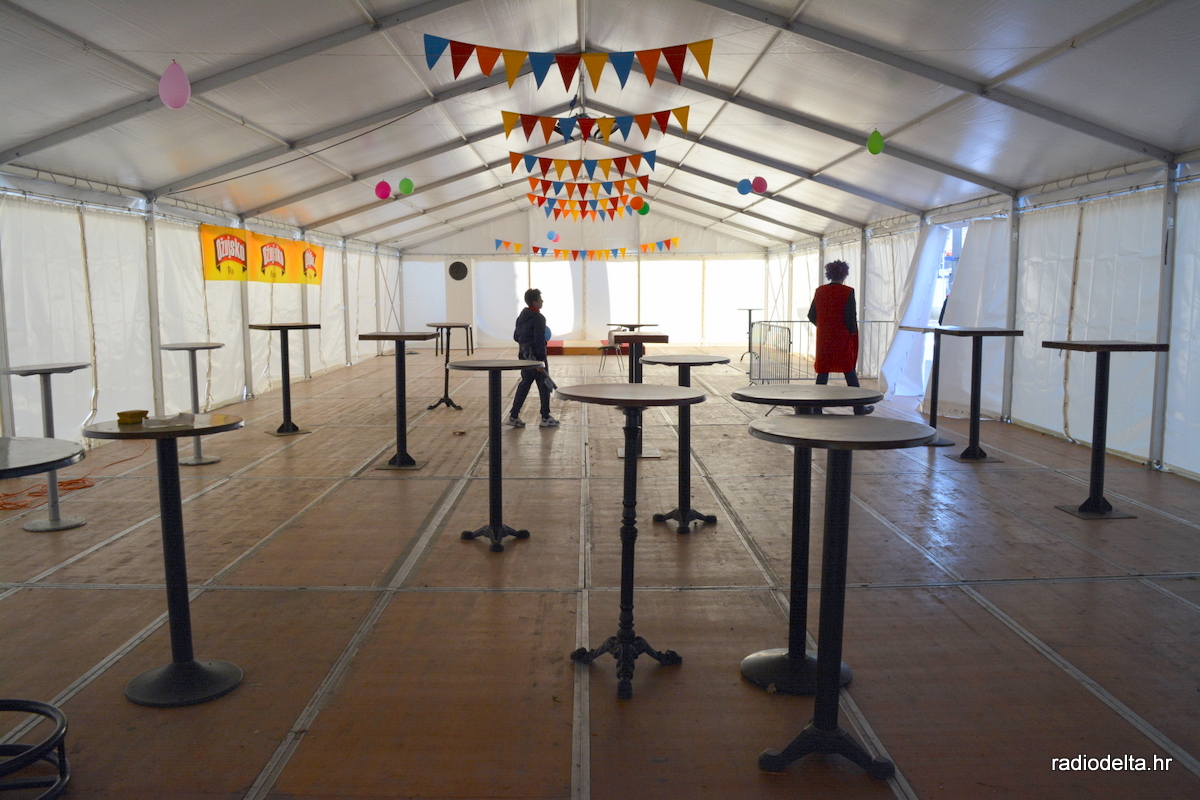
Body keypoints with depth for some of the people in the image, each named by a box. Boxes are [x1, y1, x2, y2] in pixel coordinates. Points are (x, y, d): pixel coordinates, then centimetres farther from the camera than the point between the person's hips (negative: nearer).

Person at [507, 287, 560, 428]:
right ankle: (546, 418, 9)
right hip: (534, 357, -8)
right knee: (544, 385, 3)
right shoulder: (538, 318, -16)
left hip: (523, 355, 8)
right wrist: (540, 360, -20)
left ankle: (513, 416, 11)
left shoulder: (521, 316, 11)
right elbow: (539, 341, -20)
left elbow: (516, 336, 17)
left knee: (525, 383, 13)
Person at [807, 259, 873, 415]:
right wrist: (852, 332, 3)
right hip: (843, 339, -3)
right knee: (850, 372, 6)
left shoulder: (819, 291, 3)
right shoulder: (847, 292, -10)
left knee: (822, 372, 8)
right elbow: (851, 317, -14)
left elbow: (811, 316, 5)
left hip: (824, 339, 4)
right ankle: (858, 407, 13)